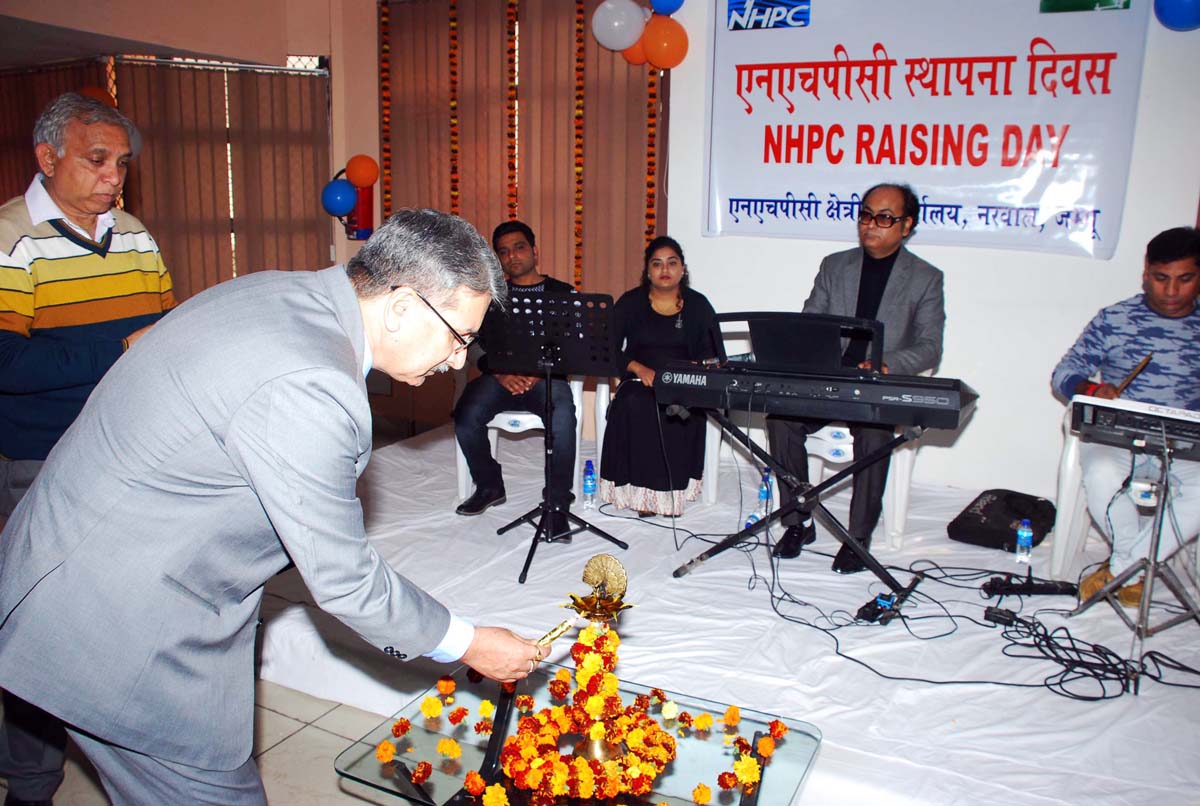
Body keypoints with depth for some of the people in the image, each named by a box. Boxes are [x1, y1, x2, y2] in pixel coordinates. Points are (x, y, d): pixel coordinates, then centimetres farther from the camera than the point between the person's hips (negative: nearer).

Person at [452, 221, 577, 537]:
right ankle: (489, 485, 0)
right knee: (466, 416, -27)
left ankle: (557, 503, -19)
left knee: (563, 420, -35)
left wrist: (538, 374, -14)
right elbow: (479, 344, 9)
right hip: (500, 377, 3)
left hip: (547, 377, -2)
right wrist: (501, 374, -12)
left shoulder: (562, 292, 13)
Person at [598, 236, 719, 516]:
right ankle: (641, 490, -26)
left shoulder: (698, 305, 9)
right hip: (639, 380, 0)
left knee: (677, 410, -34)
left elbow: (711, 355, 3)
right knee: (633, 406, -34)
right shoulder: (630, 302, 8)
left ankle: (670, 488, -21)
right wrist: (639, 368, -17)